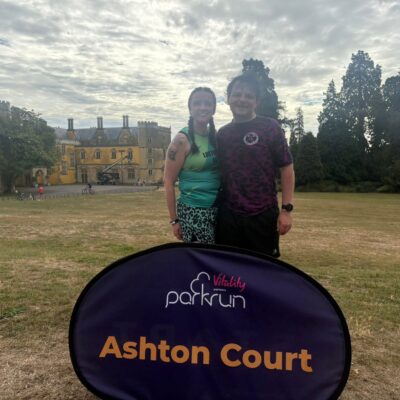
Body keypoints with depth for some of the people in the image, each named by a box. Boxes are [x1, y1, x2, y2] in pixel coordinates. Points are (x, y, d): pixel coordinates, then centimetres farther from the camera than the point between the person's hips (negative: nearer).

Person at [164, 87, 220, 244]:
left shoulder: (216, 137, 6)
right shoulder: (182, 140, -10)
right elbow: (168, 181, -9)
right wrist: (174, 220, -9)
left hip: (219, 209, 6)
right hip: (193, 211, -6)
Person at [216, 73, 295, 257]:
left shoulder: (270, 127, -3)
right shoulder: (222, 134, 9)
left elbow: (286, 168, -4)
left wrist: (286, 209, -10)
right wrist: (215, 207, 10)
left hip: (263, 215, -3)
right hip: (228, 216, 4)